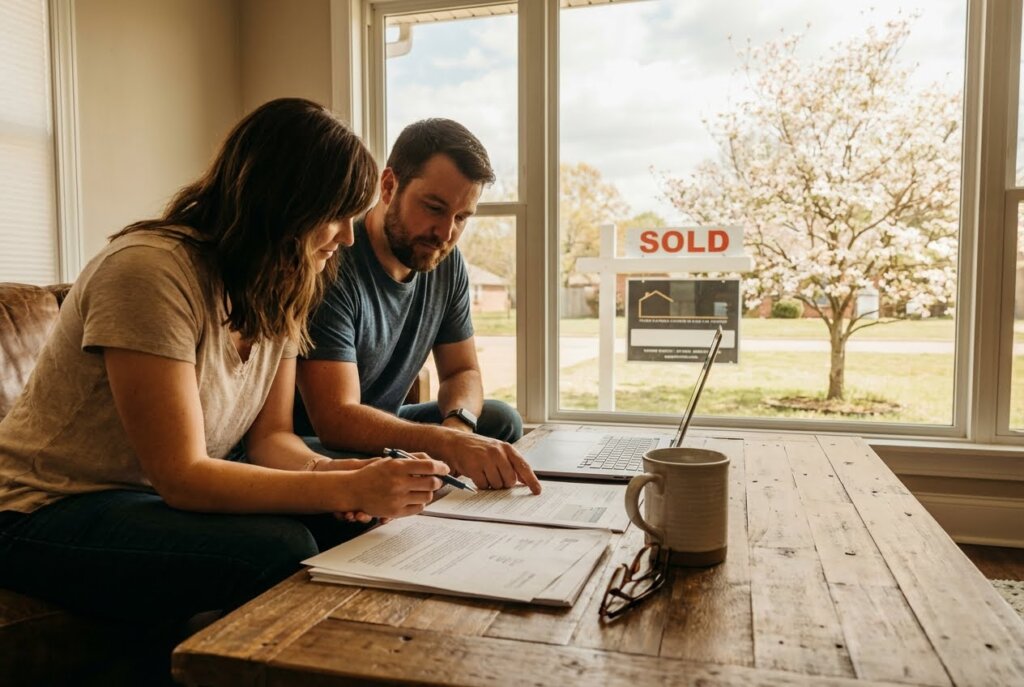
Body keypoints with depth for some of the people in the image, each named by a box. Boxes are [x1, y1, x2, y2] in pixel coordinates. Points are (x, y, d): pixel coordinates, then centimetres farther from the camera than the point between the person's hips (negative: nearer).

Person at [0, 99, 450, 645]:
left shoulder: (281, 290, 0)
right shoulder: (150, 270, -25)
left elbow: (270, 435, 1)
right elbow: (180, 477, -26)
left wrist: (325, 472, -21)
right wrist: (348, 488, -32)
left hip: (162, 496, 7)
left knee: (353, 528, -13)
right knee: (280, 550, -30)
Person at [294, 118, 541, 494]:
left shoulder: (447, 263, -3)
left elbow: (462, 371, 4)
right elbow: (335, 419, -32)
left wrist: (458, 422, -20)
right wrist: (447, 442, -47)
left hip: (382, 428, 7)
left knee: (501, 420, -11)